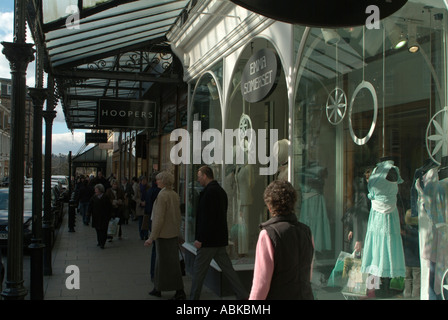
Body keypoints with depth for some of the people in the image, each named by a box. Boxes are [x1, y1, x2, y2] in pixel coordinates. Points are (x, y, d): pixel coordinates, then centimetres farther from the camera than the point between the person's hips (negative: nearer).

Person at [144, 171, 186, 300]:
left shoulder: (162, 195, -17)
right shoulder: (175, 195, 7)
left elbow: (159, 218, -21)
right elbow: (178, 217, 12)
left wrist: (152, 237, -18)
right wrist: (177, 233, 21)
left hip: (164, 235, -8)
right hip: (174, 234, 8)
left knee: (170, 264, 1)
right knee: (161, 261, 18)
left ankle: (180, 292, 7)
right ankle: (157, 289, 29)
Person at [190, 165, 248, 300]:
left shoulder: (209, 191, -16)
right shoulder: (221, 190, 13)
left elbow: (207, 217, -22)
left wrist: (200, 239, -18)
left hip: (209, 239, -9)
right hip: (220, 239, 9)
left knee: (198, 270, 4)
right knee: (227, 268, 11)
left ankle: (193, 297, 16)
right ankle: (243, 295, 10)